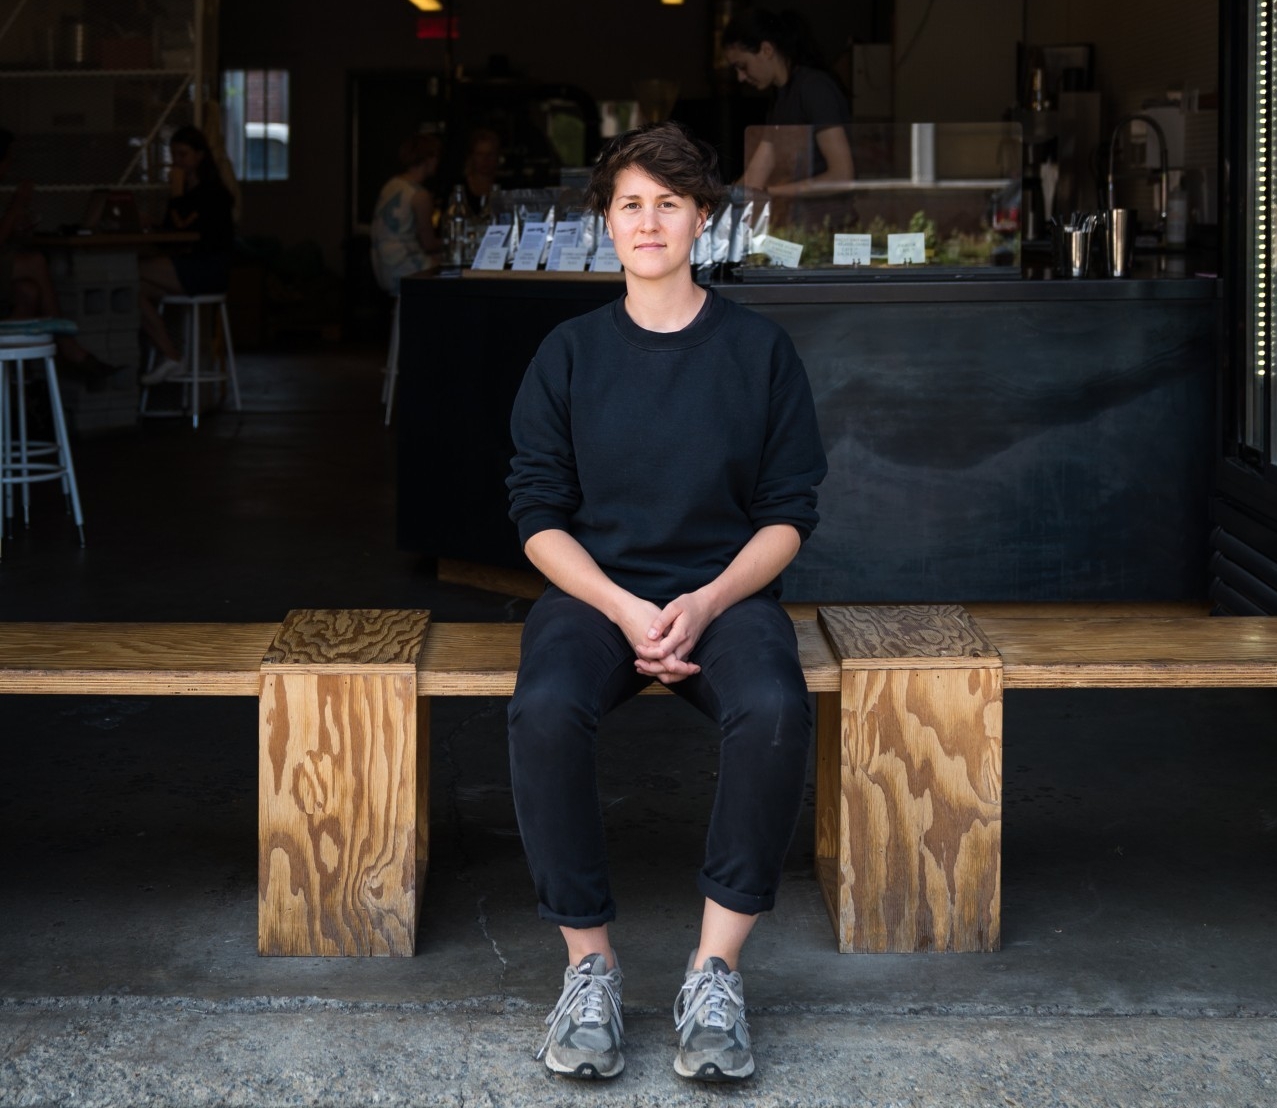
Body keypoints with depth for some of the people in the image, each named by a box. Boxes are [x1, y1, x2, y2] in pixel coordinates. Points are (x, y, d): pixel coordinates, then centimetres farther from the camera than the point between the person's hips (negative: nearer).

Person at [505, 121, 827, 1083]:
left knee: (775, 709, -34)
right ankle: (589, 961, -21)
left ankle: (717, 967, -24)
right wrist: (625, 609, -13)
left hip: (726, 590, 0)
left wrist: (706, 604, -14)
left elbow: (789, 513, 4)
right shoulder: (571, 353, 8)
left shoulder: (760, 350, 6)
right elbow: (539, 512, 3)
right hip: (594, 590, 1)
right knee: (545, 710, -33)